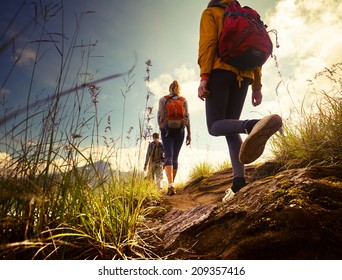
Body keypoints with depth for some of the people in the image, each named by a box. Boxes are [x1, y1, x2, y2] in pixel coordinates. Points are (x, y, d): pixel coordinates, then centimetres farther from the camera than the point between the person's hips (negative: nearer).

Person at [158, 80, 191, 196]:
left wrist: (160, 127, 15)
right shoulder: (184, 100, 8)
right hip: (180, 130, 2)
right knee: (175, 158, 10)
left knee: (168, 157, -10)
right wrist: (189, 133, 1)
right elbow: (187, 117, 0)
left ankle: (171, 186, -27)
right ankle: (171, 184, 16)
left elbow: (160, 116, 0)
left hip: (167, 130, -2)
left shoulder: (163, 99, 5)